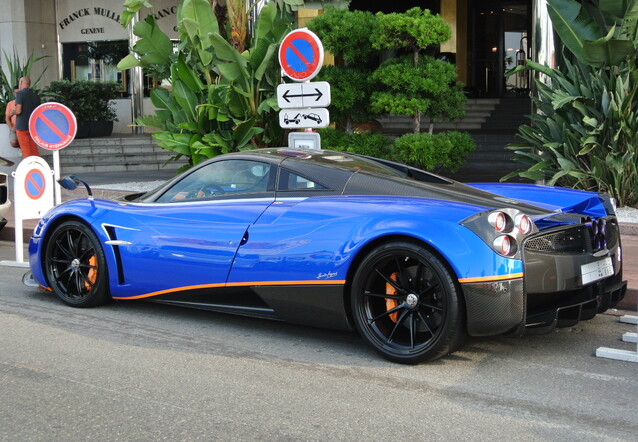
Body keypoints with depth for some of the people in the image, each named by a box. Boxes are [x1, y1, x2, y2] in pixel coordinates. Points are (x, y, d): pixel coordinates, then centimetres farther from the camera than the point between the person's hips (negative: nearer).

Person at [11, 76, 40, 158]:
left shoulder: (20, 94, -10)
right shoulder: (35, 95, 7)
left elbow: (18, 111, -18)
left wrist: (13, 111, 3)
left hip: (22, 126, -5)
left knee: (26, 151, -1)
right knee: (34, 149, 11)